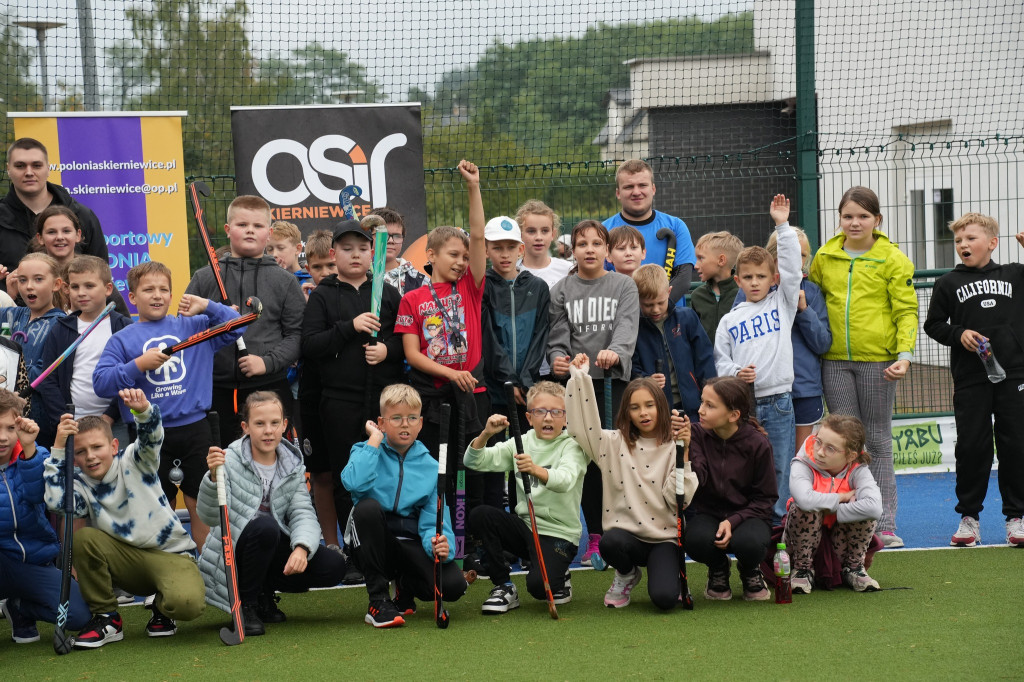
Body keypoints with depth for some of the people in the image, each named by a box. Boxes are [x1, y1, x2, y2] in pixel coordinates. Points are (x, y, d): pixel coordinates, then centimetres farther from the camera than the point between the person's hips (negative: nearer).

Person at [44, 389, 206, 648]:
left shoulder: (134, 461, -4)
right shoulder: (81, 485, 0)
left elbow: (151, 435, -26)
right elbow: (56, 502, -23)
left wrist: (143, 411, -49)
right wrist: (58, 449, -22)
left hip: (170, 556, -3)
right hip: (126, 561, 3)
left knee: (186, 604, -34)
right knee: (82, 538, -25)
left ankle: (162, 608, 8)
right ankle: (106, 618, -8)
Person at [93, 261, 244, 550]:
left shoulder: (193, 327, 9)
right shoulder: (122, 339, 3)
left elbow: (236, 326, 9)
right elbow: (101, 383, -6)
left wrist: (207, 307, -4)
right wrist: (139, 365, -17)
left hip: (195, 429, 1)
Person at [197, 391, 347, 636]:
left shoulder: (292, 465, 4)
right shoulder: (229, 462, -12)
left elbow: (303, 514, -6)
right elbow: (210, 518, -24)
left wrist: (301, 548, -27)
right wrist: (213, 477, -43)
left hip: (272, 551, 5)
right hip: (231, 558, -5)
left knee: (333, 566, -16)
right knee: (264, 526, -36)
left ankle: (264, 593, 7)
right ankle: (246, 605, -14)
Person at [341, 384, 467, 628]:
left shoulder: (430, 466, 6)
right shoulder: (367, 451, 1)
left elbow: (432, 521, -3)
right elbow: (353, 482, -25)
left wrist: (440, 545, -26)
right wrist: (375, 440, -15)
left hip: (410, 544, 1)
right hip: (374, 541, -1)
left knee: (453, 585, -25)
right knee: (368, 506, -34)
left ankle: (405, 586, 15)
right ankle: (378, 601, -22)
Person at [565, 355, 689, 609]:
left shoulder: (673, 447, 1)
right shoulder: (616, 443, 6)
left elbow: (677, 499, -10)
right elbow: (583, 427, -9)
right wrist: (580, 377, -10)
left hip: (664, 538, -2)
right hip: (626, 532, 2)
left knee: (665, 598, -27)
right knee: (610, 543, -35)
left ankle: (669, 574, 14)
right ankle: (627, 574, 3)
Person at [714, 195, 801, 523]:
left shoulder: (782, 303, 8)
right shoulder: (730, 320, 9)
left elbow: (791, 266, -1)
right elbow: (720, 360, 8)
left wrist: (783, 226, -4)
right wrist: (736, 373, -13)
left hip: (778, 400, -1)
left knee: (781, 468, 1)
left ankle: (779, 524, 7)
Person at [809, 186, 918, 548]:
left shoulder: (893, 259, -1)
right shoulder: (824, 257, 8)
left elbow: (906, 311, -2)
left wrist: (904, 354, -15)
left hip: (878, 361, -3)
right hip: (835, 362, 3)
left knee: (878, 441, 2)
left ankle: (885, 525, 6)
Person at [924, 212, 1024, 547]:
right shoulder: (948, 283, 5)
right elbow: (933, 324, 9)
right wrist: (959, 334, -9)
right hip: (970, 381, 0)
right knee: (971, 447, 2)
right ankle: (969, 516, 12)